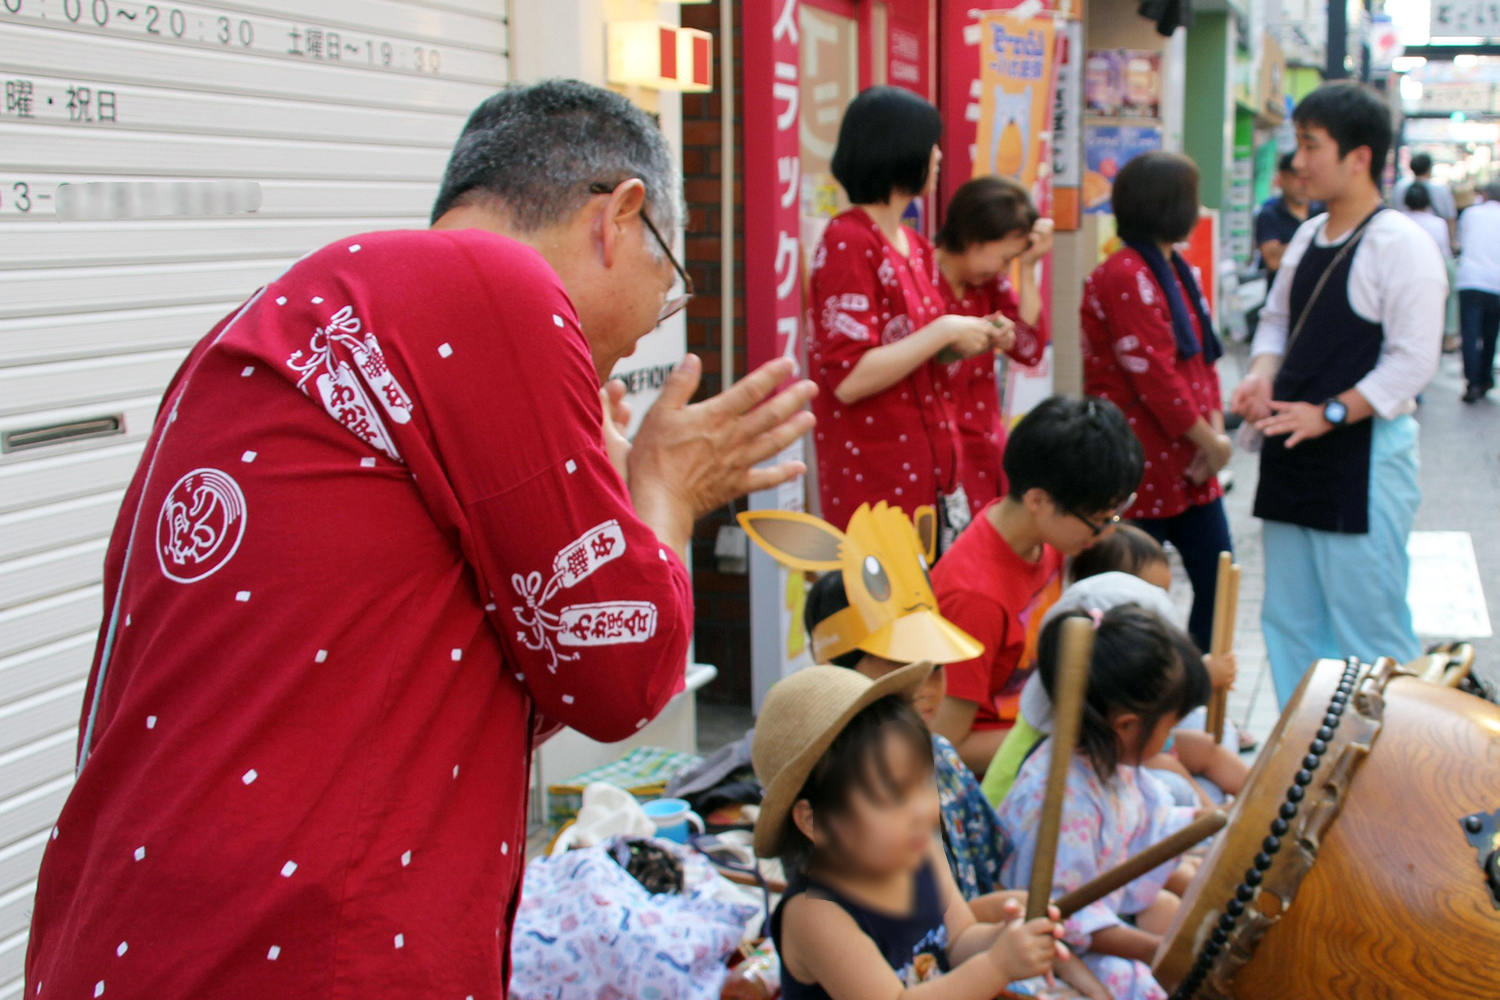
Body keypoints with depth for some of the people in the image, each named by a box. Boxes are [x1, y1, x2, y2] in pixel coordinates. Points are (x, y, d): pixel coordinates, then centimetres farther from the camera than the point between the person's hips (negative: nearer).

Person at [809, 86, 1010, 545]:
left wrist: (968, 342, 5)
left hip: (933, 470, 9)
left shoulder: (912, 245, 13)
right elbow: (850, 379, -22)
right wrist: (944, 331, -15)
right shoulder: (847, 243, -14)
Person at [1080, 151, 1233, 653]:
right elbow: (1154, 376, -21)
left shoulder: (1176, 271, 15)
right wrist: (1209, 441, -12)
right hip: (1142, 468, -9)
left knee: (1216, 580, 11)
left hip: (1189, 466, 9)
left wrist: (1215, 431, -1)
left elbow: (1203, 357, 14)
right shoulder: (1125, 278, -16)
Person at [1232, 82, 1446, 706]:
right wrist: (1262, 374, 1)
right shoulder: (1308, 239, 11)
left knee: (1368, 631, -4)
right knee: (1289, 621, 15)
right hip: (1294, 454, 8)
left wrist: (1328, 414, -19)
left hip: (1365, 456, -8)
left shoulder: (1401, 245, -14)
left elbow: (1413, 361, -18)